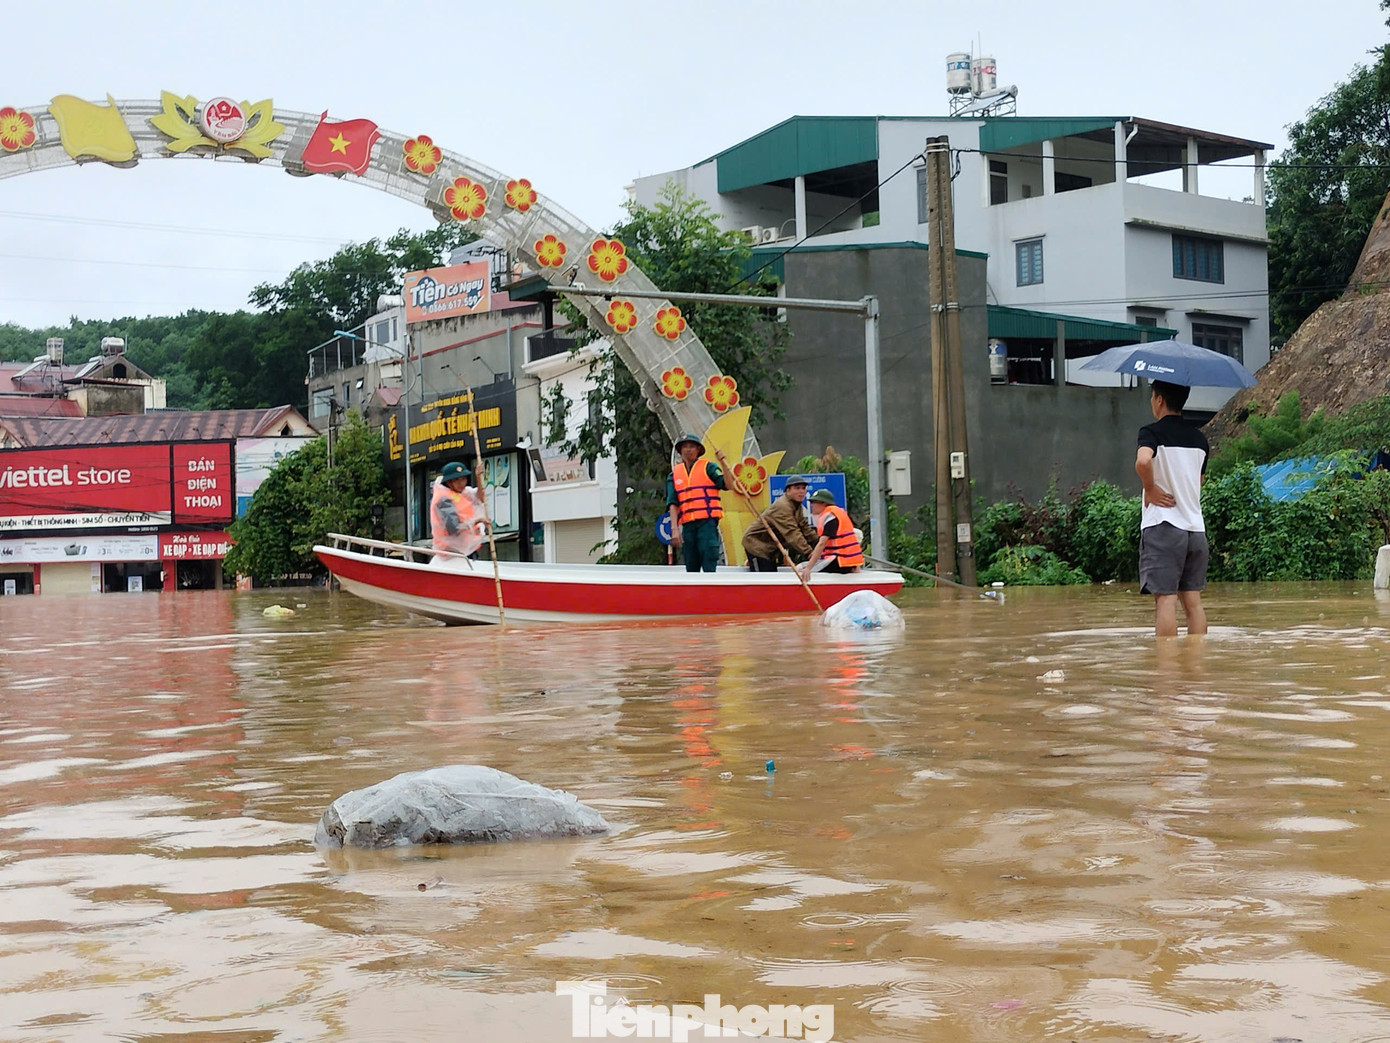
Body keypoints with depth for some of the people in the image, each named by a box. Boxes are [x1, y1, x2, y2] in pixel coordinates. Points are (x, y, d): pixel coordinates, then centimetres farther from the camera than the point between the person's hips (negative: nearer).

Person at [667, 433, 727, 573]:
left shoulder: (708, 467, 7)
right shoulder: (674, 474, 15)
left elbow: (728, 484, -6)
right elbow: (672, 504, 8)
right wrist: (674, 529, -3)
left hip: (707, 522, -4)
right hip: (687, 525, 4)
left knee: (709, 566, -12)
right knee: (691, 569, 8)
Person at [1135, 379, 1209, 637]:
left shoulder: (1152, 432, -6)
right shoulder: (1200, 439, 14)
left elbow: (1143, 461, -27)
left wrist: (1150, 488, -12)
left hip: (1163, 526, -6)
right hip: (1195, 526, 6)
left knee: (1165, 599, -7)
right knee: (1193, 600, 9)